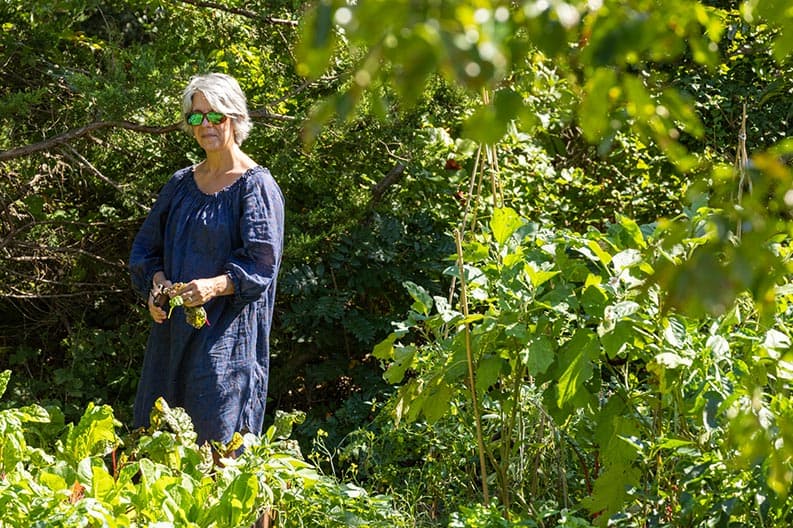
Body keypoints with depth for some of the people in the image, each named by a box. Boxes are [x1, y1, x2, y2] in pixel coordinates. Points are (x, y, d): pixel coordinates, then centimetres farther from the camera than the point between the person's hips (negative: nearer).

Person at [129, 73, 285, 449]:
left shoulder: (256, 186, -4)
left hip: (229, 333, -6)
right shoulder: (181, 184, 15)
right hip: (173, 327, 6)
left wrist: (216, 286, -29)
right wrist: (157, 281, -6)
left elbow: (262, 262, -13)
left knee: (216, 435, -10)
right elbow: (146, 246, 15)